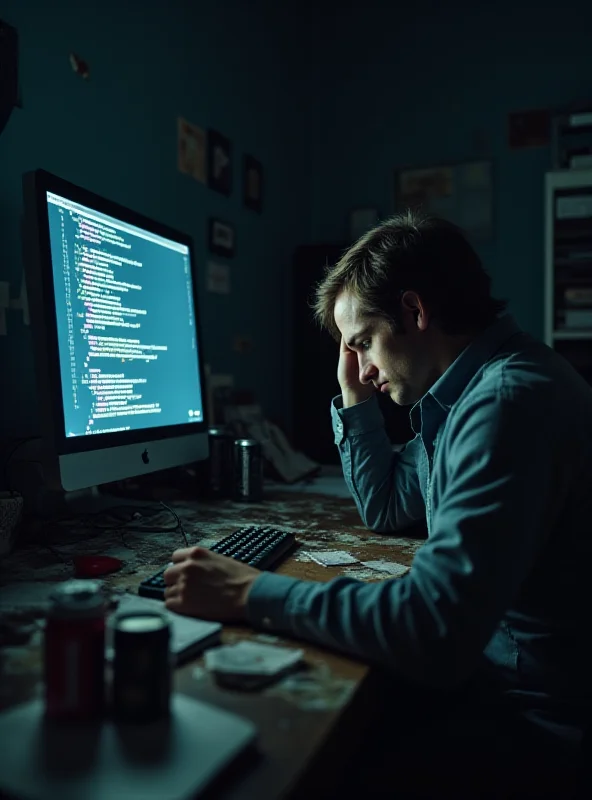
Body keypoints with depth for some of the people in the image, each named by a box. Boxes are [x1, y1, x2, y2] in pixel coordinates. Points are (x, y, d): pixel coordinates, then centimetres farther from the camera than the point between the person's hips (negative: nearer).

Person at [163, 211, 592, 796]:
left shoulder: (509, 400, -27)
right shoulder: (466, 390, 7)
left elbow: (434, 629, -33)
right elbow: (385, 507, 17)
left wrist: (250, 594, -26)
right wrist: (357, 398, 8)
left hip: (522, 718, -8)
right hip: (472, 663, 8)